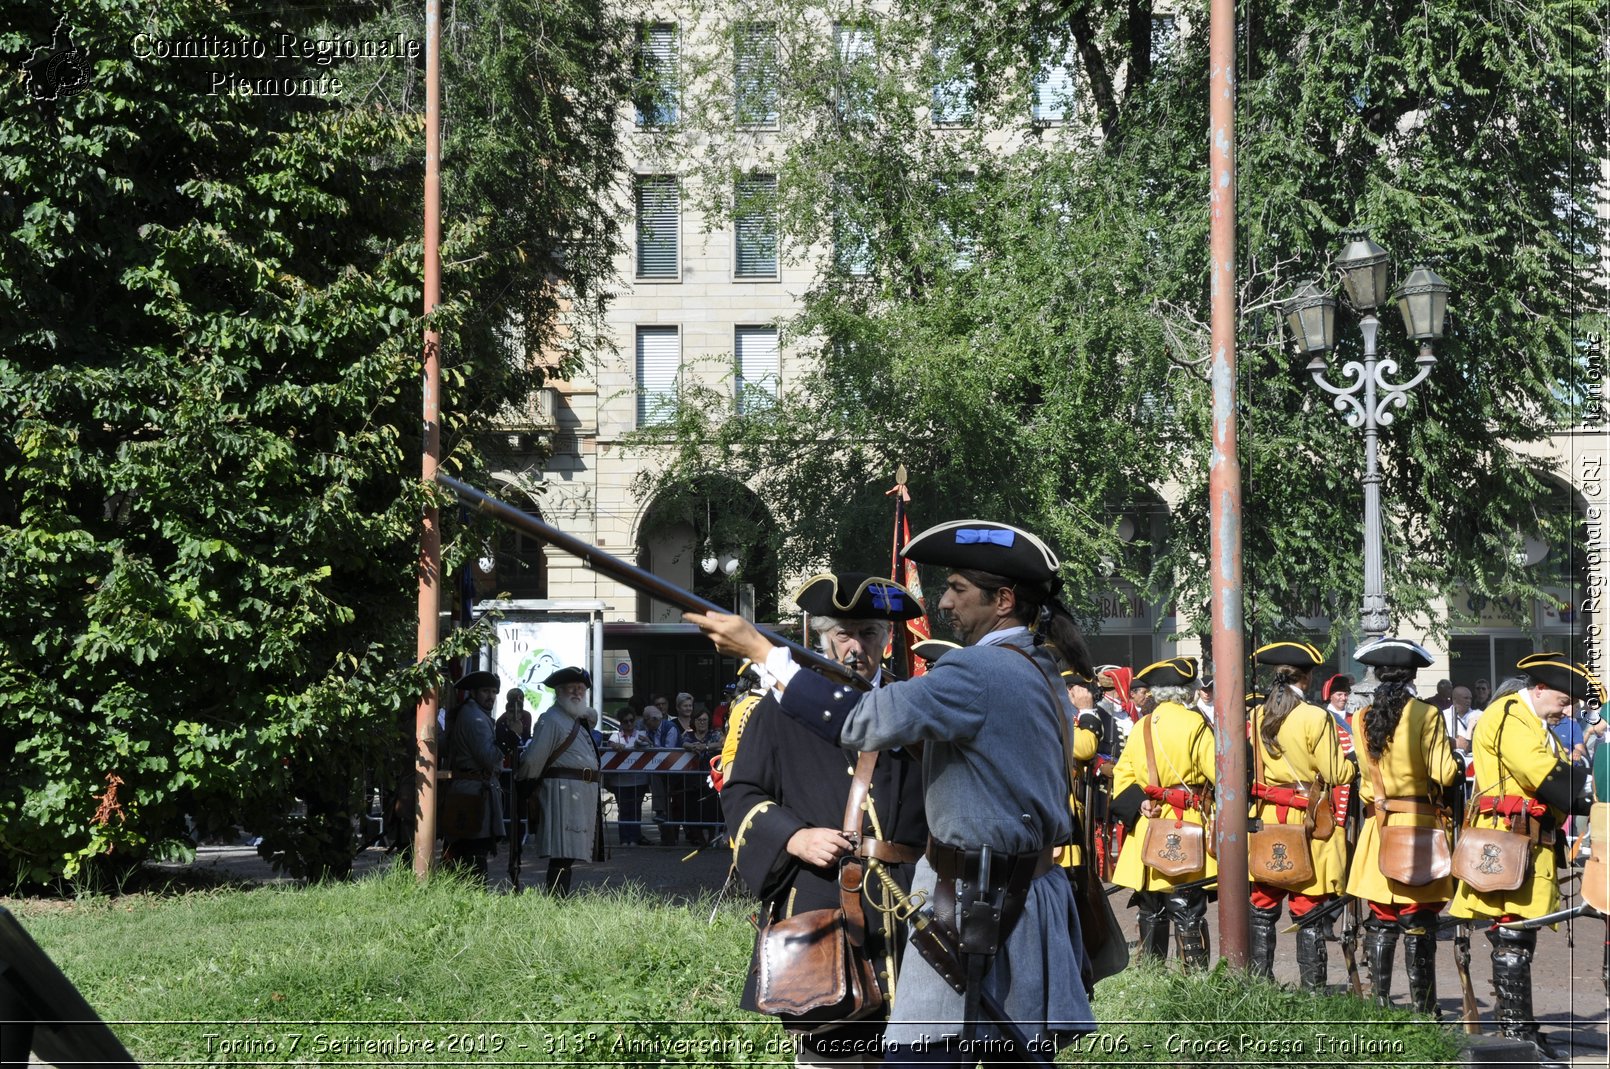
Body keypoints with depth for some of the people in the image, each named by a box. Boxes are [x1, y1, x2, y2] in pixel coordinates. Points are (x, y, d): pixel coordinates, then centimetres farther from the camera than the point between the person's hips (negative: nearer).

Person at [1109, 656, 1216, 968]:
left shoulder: (1140, 727, 10)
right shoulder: (1195, 724, -8)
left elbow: (1122, 776, 8)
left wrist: (1139, 803, -4)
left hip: (1147, 825, 5)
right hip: (1186, 828, -5)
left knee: (1151, 910, 12)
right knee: (1188, 911, -7)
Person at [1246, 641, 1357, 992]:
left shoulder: (1257, 716, 3)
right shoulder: (1316, 718, -12)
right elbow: (1336, 774, -10)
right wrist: (1355, 763, 9)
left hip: (1266, 819, 4)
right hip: (1307, 822, -4)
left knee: (1263, 907, 9)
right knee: (1309, 910, 0)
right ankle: (1312, 989, 3)